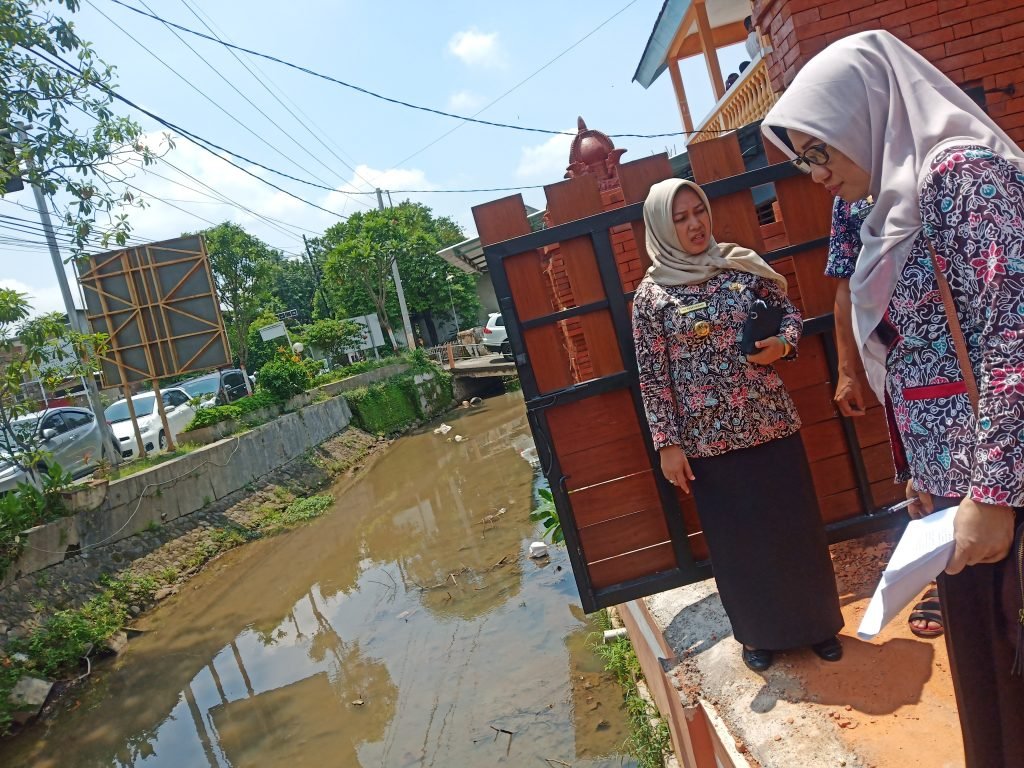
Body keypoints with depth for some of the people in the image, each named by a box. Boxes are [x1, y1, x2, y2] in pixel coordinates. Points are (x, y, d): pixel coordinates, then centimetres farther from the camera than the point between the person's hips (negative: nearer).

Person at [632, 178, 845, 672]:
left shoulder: (743, 264, 2)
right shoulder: (651, 295, -6)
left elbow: (789, 312, 13)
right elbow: (652, 376, -5)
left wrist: (781, 344, -10)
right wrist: (667, 444, -7)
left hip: (770, 421, 2)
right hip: (708, 436, -2)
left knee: (795, 525, 13)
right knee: (737, 538, 11)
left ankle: (818, 623, 35)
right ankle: (759, 633, 32)